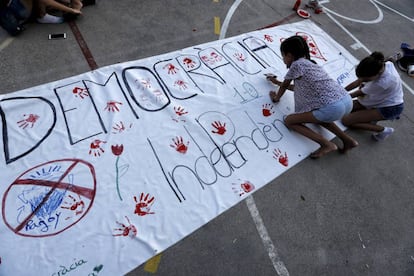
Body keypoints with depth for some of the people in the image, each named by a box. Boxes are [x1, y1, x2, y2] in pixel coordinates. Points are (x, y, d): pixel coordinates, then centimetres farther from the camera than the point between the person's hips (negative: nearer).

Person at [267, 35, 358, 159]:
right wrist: (277, 82, 45)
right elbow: (299, 87, 36)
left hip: (332, 107, -9)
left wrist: (276, 97, 33)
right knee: (316, 115, 36)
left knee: (289, 120, 3)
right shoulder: (310, 63, 24)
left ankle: (327, 144, -3)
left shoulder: (296, 65, -1)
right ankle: (347, 139, 23)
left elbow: (284, 86, 14)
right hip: (347, 101, 9)